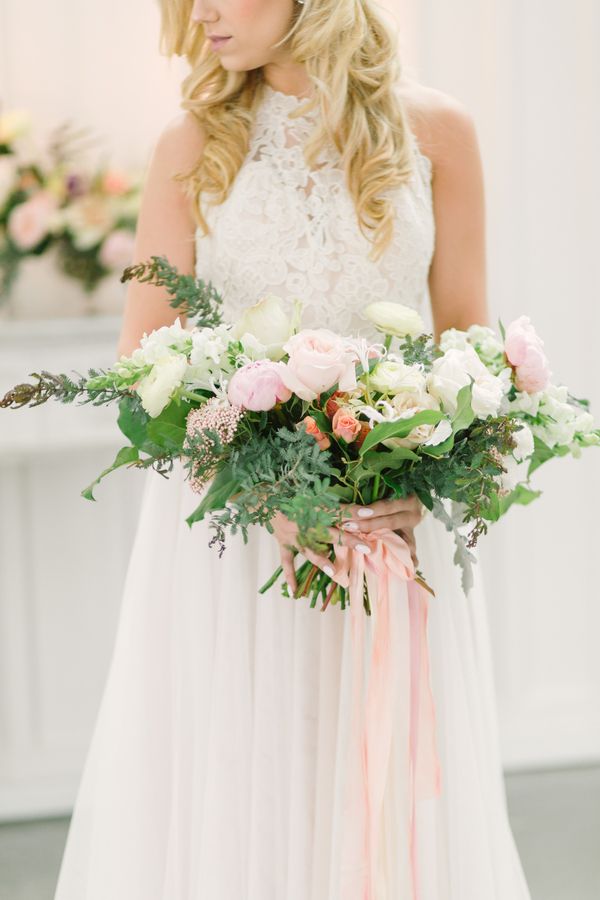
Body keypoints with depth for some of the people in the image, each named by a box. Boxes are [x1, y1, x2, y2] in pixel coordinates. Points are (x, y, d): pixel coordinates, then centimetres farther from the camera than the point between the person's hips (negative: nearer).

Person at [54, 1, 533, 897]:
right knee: (224, 805, 2)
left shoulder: (434, 132, 2)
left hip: (391, 515, 0)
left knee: (392, 810, 3)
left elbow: (466, 342, 5)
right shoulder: (194, 144, 2)